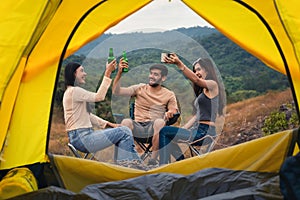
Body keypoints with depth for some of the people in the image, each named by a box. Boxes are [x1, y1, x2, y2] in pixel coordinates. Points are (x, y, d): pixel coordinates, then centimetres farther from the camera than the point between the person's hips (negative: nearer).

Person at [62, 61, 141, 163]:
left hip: (82, 136, 10)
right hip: (81, 138, -10)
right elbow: (98, 97, -22)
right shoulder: (73, 91, -13)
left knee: (125, 131, 4)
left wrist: (107, 124, 10)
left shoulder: (73, 91, 19)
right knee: (125, 133, -13)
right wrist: (107, 74, -19)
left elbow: (87, 115, 19)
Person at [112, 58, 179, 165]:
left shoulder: (169, 95, 9)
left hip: (155, 128, 0)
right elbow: (116, 91, -2)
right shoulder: (140, 88, 9)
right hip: (138, 127, 1)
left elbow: (174, 112, 2)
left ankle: (153, 159, -29)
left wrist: (170, 113, -23)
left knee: (160, 122, -34)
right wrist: (119, 73, -16)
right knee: (126, 121, -31)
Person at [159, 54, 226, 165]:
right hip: (198, 130, 10)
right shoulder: (203, 90, 22)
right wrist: (182, 129, 14)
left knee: (164, 131, -16)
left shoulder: (213, 85, -5)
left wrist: (179, 64, -39)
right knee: (169, 136, 17)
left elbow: (196, 79, -27)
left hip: (205, 132, -10)